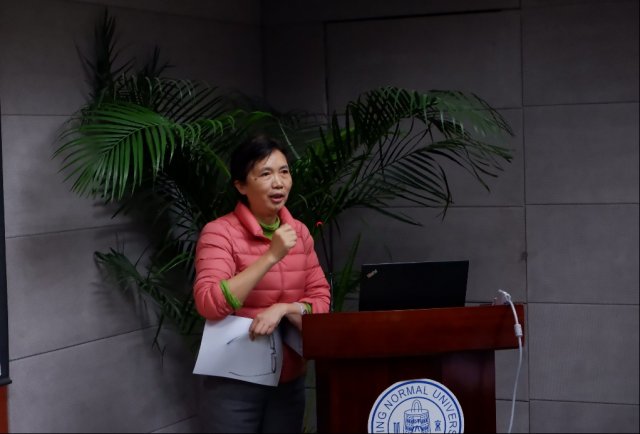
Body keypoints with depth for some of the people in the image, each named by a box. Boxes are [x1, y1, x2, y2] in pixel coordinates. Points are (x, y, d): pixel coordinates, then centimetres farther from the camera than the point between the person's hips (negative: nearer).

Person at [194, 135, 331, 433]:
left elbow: (321, 301, 3)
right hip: (233, 383, -5)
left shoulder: (299, 232, 6)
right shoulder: (220, 233, -10)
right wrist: (271, 256, -24)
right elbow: (210, 305, -22)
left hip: (290, 381, 5)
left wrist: (284, 309, -17)